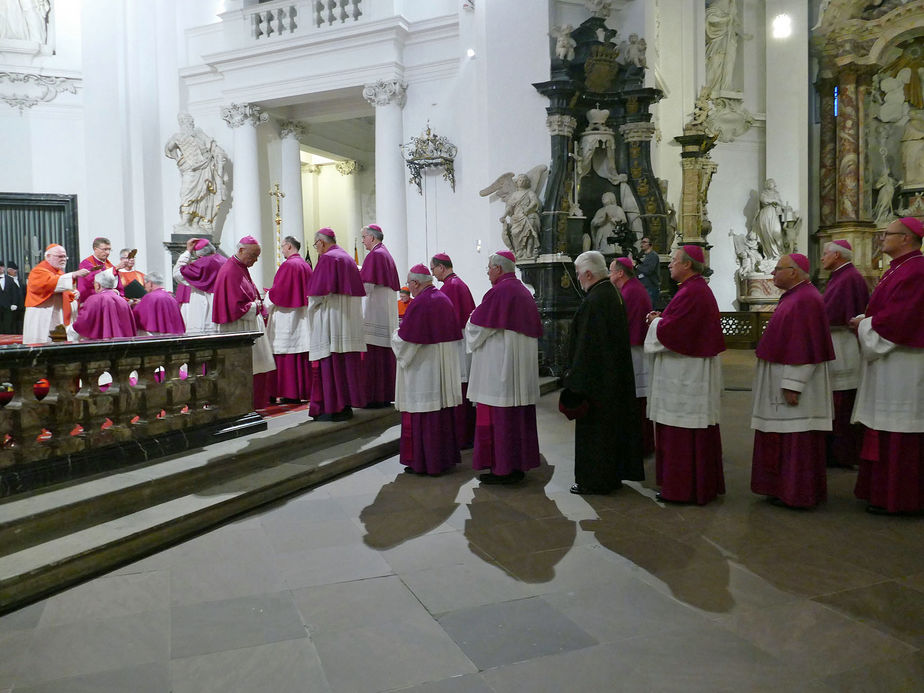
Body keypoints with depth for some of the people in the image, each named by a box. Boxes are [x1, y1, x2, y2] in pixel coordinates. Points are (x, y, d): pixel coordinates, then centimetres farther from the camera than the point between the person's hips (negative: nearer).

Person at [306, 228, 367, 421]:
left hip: (331, 319, -8)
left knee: (330, 362, -5)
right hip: (351, 318, 8)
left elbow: (319, 291, -15)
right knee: (348, 362, 9)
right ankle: (347, 405, 13)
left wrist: (312, 303, 3)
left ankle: (332, 408, -5)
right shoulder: (348, 258, 16)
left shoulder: (327, 258, -9)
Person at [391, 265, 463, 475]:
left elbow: (406, 341, -18)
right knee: (443, 410, 14)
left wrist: (395, 335, 4)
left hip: (423, 368, -8)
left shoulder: (418, 304, -16)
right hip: (445, 368, 8)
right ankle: (446, 457, 22)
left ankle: (423, 462, 5)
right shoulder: (444, 299, 8)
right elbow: (454, 333, 16)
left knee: (422, 415, -1)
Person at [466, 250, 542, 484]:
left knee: (498, 416, -3)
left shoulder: (497, 292, -13)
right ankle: (519, 464, 19)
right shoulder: (525, 292, 13)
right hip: (523, 365, 9)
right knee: (519, 414, 12)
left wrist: (472, 318, 10)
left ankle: (501, 469, 0)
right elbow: (535, 329, 18)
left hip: (499, 365, -9)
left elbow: (478, 329, -11)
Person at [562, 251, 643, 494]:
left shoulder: (595, 300, -21)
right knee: (612, 423, 16)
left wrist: (576, 380, -18)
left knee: (593, 428, 0)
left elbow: (588, 343, -23)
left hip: (596, 374, -10)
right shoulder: (613, 293, 9)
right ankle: (612, 475, 27)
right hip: (616, 374, 10)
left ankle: (594, 480, 9)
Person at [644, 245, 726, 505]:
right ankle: (703, 483, 24)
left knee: (681, 431, -3)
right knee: (698, 430, 15)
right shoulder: (700, 289, 14)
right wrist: (661, 319, 7)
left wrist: (655, 322, -3)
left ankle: (682, 488, 5)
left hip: (685, 374, -11)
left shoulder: (690, 293, -19)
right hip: (694, 371, 11)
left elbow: (670, 331, -22)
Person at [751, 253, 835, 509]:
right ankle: (784, 486, 22)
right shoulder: (794, 296, 13)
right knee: (783, 436, 14)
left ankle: (798, 494, 6)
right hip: (783, 376, 10)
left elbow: (804, 347, -23)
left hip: (795, 378, -10)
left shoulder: (805, 300, -18)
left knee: (796, 437, -2)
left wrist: (792, 385, -24)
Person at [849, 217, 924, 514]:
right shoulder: (898, 269, 15)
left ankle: (894, 497, 5)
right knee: (885, 431, 15)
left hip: (900, 365, -10)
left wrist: (864, 325, -9)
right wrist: (864, 321, 5)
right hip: (887, 360, 10)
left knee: (896, 434, -3)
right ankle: (885, 489, 24)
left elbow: (898, 319, -23)